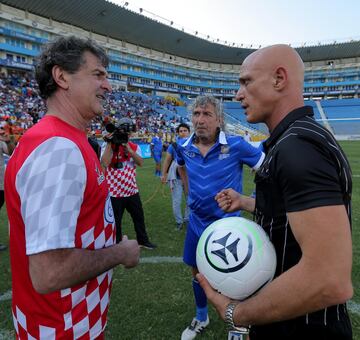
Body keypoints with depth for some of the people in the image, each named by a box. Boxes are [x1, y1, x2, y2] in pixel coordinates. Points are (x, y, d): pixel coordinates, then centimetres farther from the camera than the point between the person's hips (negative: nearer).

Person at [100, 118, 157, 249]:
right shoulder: (109, 145, -7)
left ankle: (143, 241, 37)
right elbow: (105, 163, -24)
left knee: (139, 217, 18)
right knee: (115, 221, 9)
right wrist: (110, 143, -23)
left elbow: (140, 162, -11)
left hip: (132, 190, 5)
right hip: (115, 192, -4)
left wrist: (128, 149, -19)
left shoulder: (134, 147, 7)